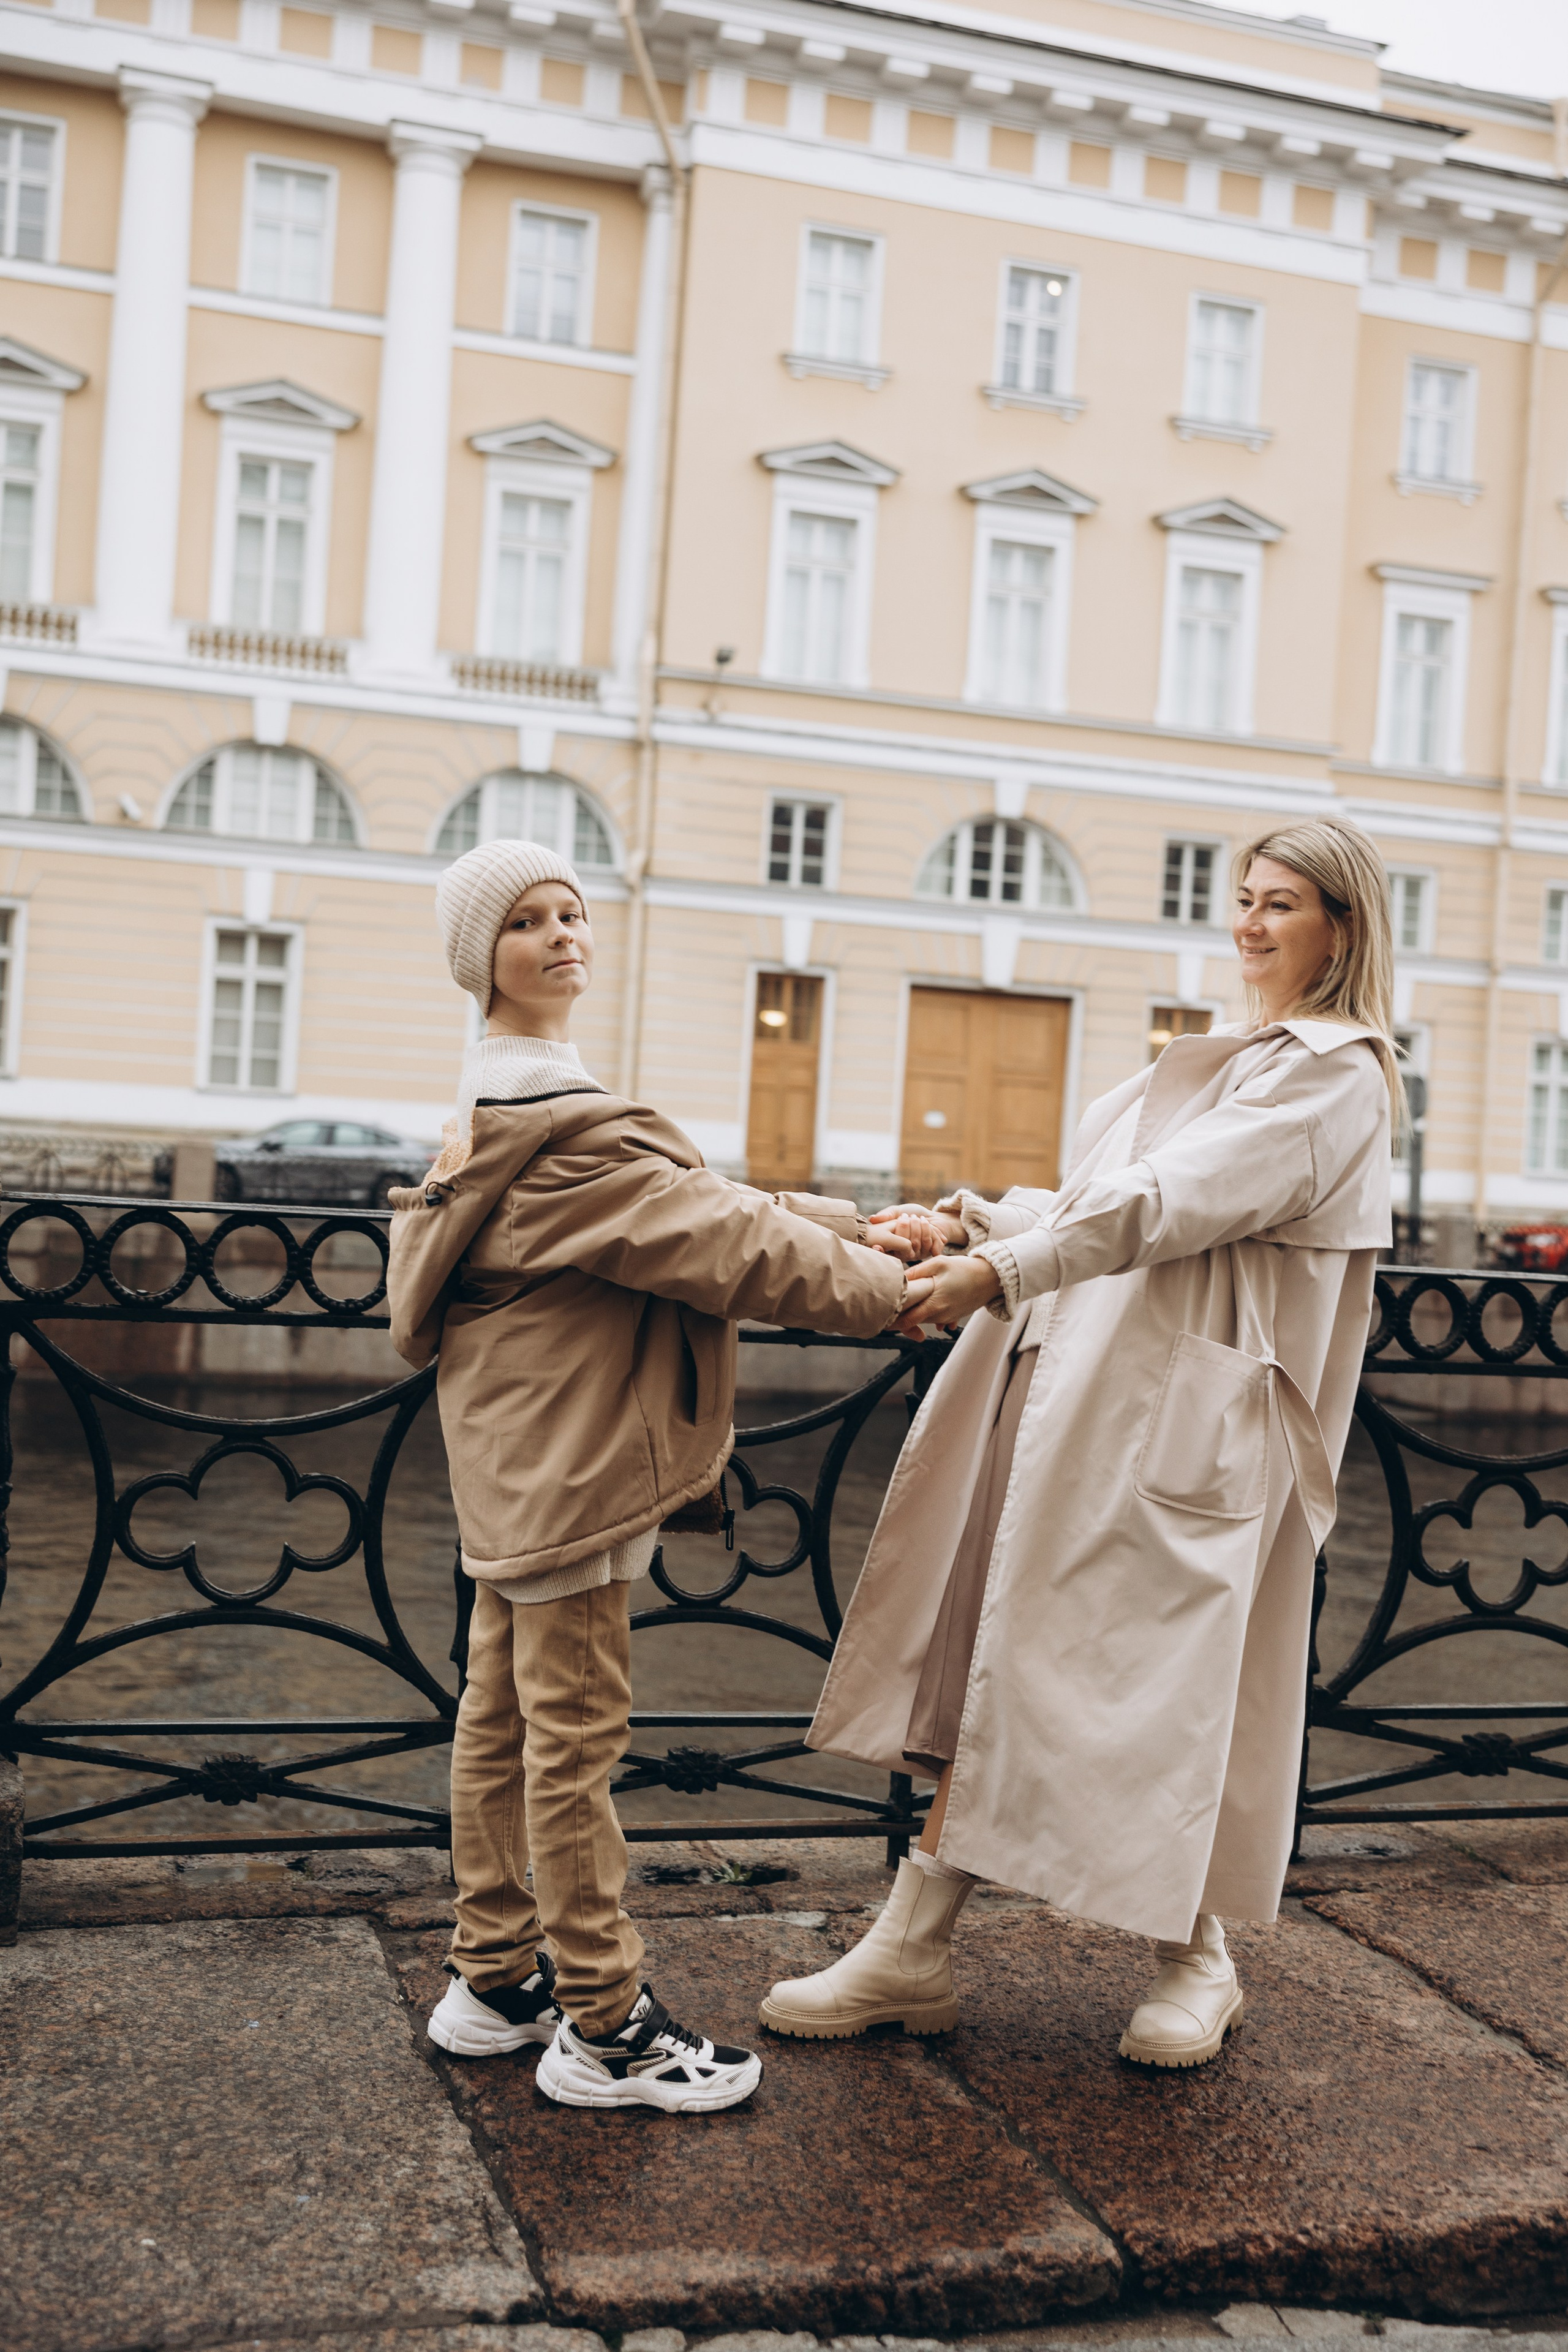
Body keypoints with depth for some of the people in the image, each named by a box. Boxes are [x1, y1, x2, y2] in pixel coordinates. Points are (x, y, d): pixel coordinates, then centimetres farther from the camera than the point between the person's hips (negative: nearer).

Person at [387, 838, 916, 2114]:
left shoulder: (506, 1104, 15)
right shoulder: (558, 1117, -20)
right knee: (574, 1731, -2)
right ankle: (602, 2026, 8)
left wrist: (868, 1229, 6)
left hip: (525, 1453, 11)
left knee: (504, 1713, 16)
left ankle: (496, 1980, 29)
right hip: (565, 1451, -11)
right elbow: (720, 1240, -19)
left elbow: (703, 1199, 12)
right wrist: (895, 1288, -9)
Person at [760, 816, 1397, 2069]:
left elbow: (1175, 1203, -20)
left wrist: (1004, 1270, -29)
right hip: (1074, 1384, 8)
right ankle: (916, 1944, 11)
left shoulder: (1339, 1075, -6)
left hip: (1180, 1415, -8)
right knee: (991, 1658, 5)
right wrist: (985, 1220, 0)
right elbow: (1105, 1199, 17)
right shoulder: (1234, 1058, 23)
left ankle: (1194, 1955, 22)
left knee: (1159, 1681, 0)